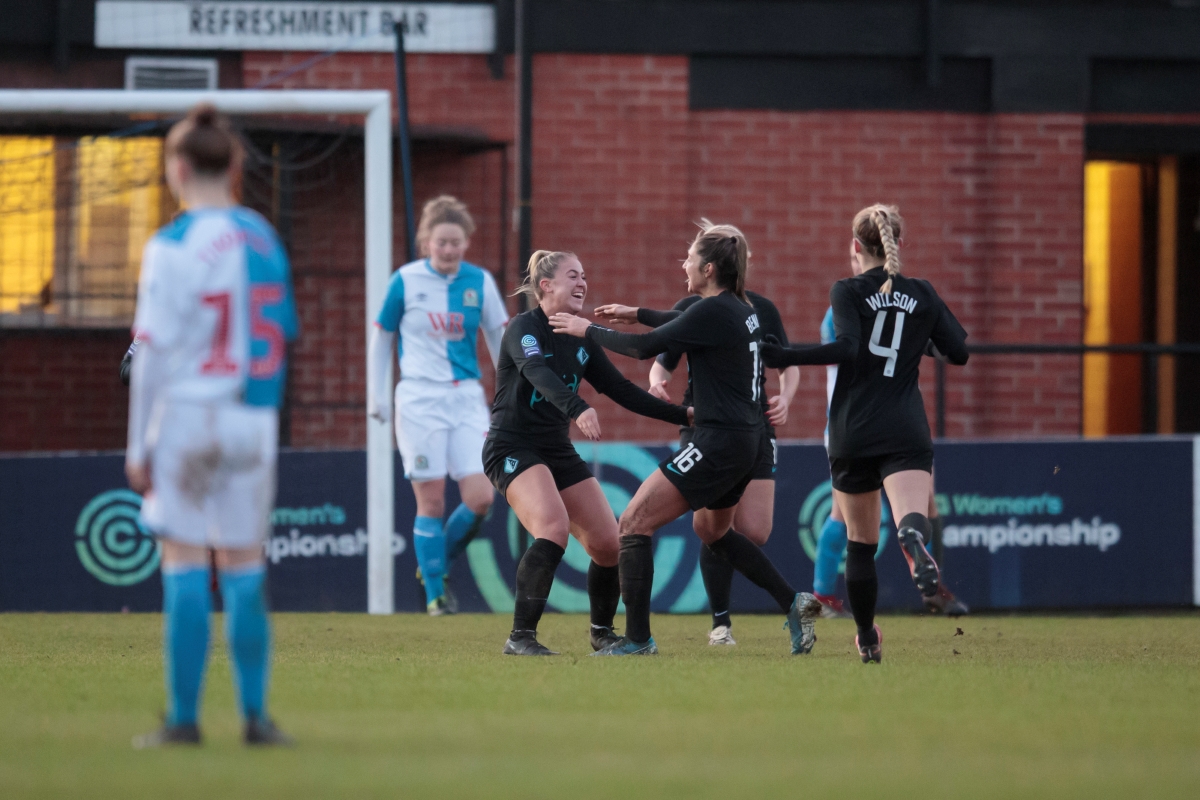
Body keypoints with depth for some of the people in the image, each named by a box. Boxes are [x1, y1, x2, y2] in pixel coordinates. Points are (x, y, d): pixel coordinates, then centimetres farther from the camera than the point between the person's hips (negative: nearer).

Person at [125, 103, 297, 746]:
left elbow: (154, 350, -10)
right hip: (254, 421, 5)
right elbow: (282, 335, 13)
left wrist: (138, 445, -7)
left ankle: (184, 718, -1)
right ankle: (255, 716, 9)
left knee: (185, 567, -1)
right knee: (244, 568, 10)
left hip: (188, 416, -5)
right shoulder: (263, 239, 8)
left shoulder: (173, 246, -9)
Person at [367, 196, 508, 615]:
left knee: (480, 498, -9)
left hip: (467, 399, 3)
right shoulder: (405, 280, -1)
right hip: (419, 401, -3)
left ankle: (436, 564, 16)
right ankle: (435, 593, 7)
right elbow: (381, 337, 9)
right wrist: (376, 392, 6)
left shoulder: (480, 282, 4)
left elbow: (498, 339, 12)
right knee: (431, 502, -5)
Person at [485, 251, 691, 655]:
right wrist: (577, 408, -50)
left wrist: (682, 415, 6)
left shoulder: (581, 341, 10)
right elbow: (536, 372, -33)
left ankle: (602, 632, 23)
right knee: (553, 527, -30)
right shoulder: (524, 328, -12)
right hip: (513, 449, -7)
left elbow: (622, 391, 13)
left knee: (608, 543, -1)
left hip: (558, 451, 7)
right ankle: (521, 637, -25)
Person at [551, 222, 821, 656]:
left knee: (635, 523, -5)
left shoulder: (714, 312, -17)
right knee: (711, 530, 31)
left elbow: (645, 347, -17)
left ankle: (637, 638, -6)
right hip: (748, 440, 10)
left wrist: (588, 330, -5)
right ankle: (793, 603, 25)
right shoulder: (742, 309, 10)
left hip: (720, 442, -10)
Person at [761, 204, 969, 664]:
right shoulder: (922, 295, 10)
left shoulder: (848, 292, -1)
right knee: (911, 518, -20)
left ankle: (867, 639, 24)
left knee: (860, 540, 14)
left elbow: (846, 348, -16)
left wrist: (781, 357, -11)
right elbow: (958, 352, 13)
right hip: (906, 433, 0)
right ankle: (914, 541, -58)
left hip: (853, 435, 0)